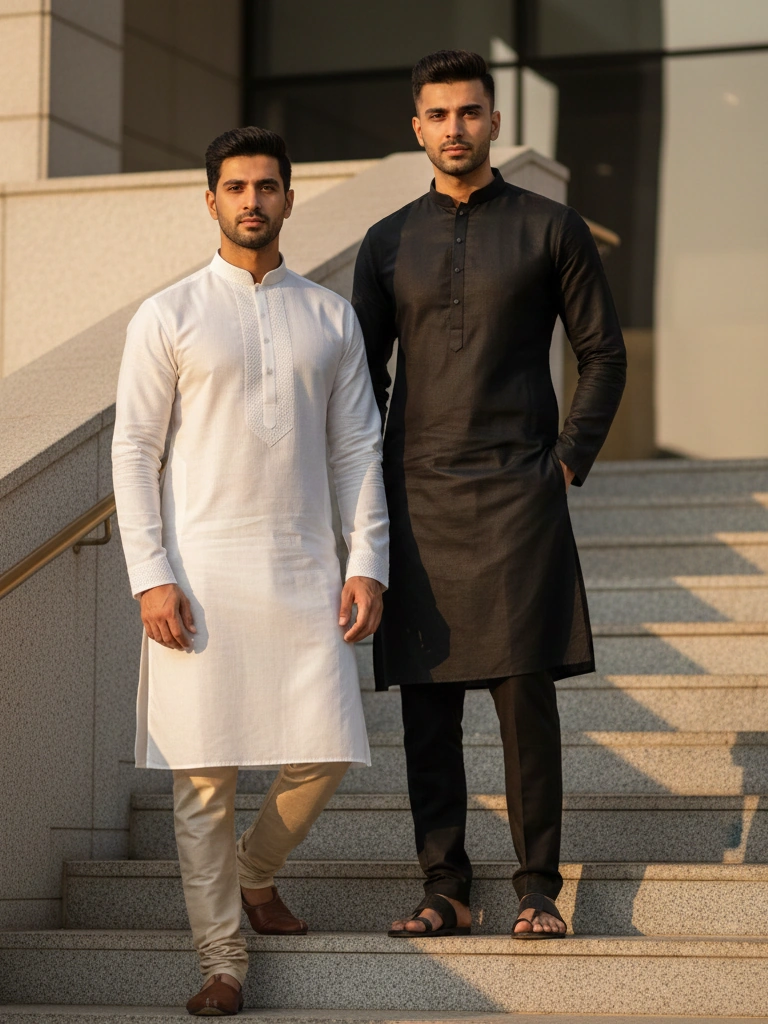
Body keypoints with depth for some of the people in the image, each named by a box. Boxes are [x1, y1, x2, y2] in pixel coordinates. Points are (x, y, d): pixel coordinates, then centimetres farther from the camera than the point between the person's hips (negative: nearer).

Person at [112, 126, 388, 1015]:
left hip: (304, 573, 3)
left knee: (322, 757, -1)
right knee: (205, 774, -3)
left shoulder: (331, 317, 11)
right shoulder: (168, 317, 2)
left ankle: (255, 875, 28)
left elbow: (356, 448, 12)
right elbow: (133, 451, -1)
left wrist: (367, 563, 2)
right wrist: (151, 576, -9)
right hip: (202, 574, -3)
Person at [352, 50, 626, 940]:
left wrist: (571, 460, 1)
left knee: (526, 696, -6)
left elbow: (602, 354, 9)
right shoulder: (387, 244, 12)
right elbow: (365, 374, 16)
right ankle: (444, 890, 7)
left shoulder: (550, 230, 5)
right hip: (418, 500, 3)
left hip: (518, 498, -2)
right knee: (427, 705, 1)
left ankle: (537, 888, 1)